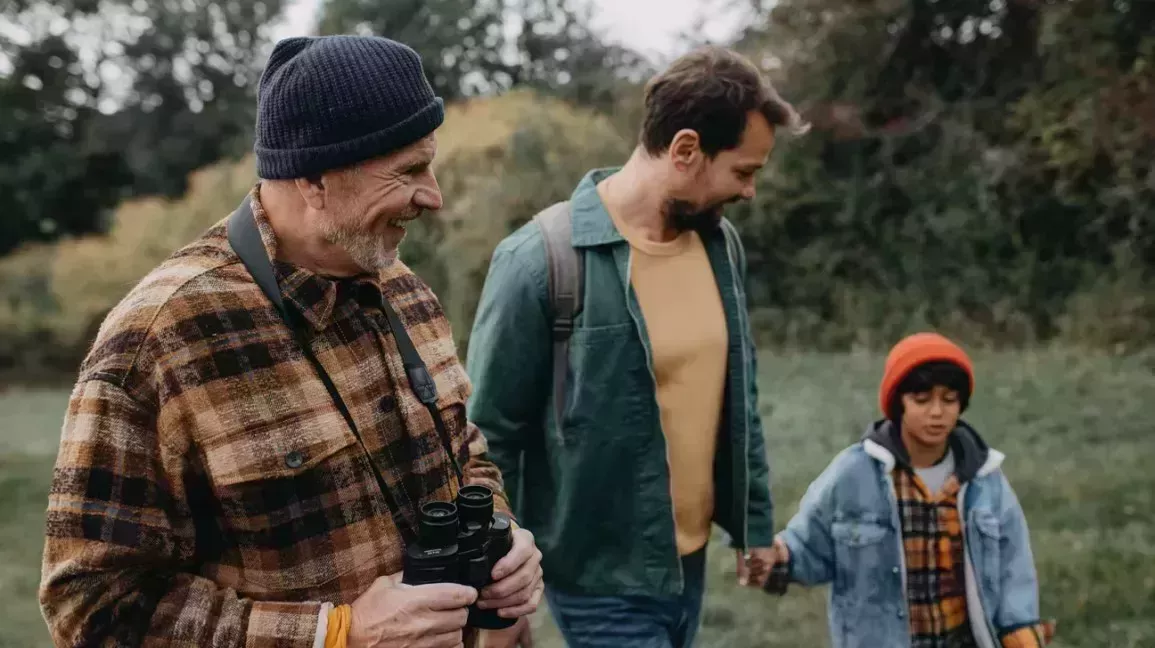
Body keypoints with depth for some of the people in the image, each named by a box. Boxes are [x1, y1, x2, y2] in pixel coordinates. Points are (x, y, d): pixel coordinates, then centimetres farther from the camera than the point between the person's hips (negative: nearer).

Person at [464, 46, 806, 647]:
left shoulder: (720, 244, 2)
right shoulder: (541, 260, -18)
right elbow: (490, 435, -12)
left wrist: (754, 520, 16)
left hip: (690, 564, 6)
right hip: (600, 576, -6)